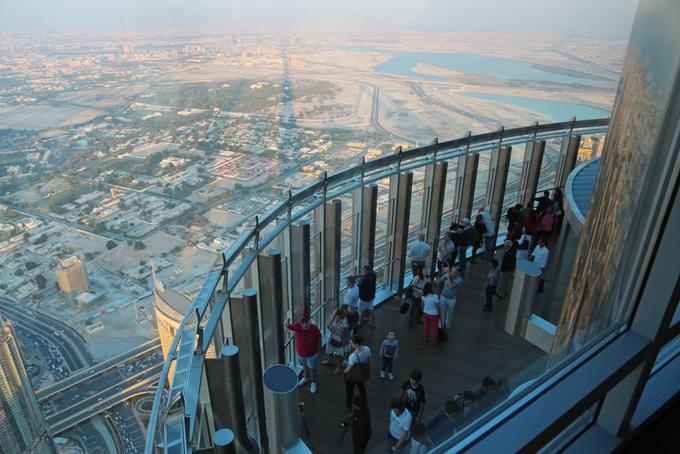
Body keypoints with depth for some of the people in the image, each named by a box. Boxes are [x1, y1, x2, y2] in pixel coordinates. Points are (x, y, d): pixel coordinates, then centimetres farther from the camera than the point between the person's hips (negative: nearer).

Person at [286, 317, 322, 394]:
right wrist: (291, 331, -36)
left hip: (312, 354, -3)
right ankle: (306, 378, 58)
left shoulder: (315, 329, -28)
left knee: (312, 369, 16)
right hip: (300, 353, 3)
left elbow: (319, 337, -9)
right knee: (305, 366, 29)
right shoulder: (297, 326, -26)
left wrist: (319, 348, 2)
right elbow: (286, 327, -14)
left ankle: (313, 383, 42)